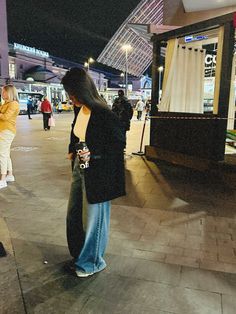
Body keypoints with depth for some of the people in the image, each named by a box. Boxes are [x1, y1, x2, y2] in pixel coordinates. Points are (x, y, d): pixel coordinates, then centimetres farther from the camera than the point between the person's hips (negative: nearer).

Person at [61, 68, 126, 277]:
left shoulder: (103, 114, -22)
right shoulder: (80, 110, 1)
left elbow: (120, 142, -17)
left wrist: (93, 152, -24)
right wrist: (74, 150, 14)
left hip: (97, 172, -8)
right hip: (80, 167, 9)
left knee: (94, 216, 9)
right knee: (74, 212, 20)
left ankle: (92, 261, 32)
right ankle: (78, 252, 44)